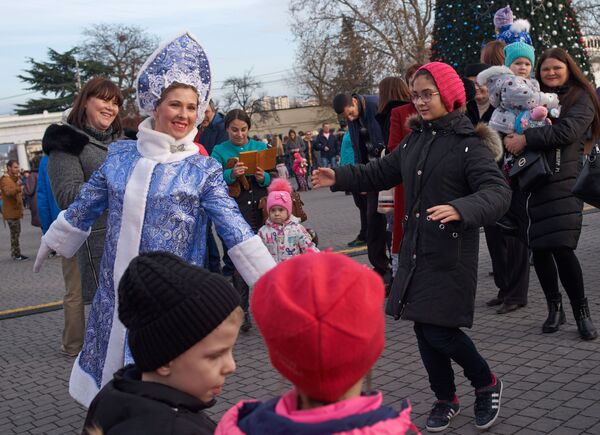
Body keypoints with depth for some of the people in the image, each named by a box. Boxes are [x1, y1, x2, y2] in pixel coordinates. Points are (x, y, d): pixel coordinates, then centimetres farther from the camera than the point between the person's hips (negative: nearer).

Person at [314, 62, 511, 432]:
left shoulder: (469, 144, -12)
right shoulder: (414, 141, 12)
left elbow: (498, 192, -23)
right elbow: (380, 173, 22)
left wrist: (460, 210, -41)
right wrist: (339, 178, 9)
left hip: (451, 256, -7)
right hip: (415, 252, 7)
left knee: (439, 332, -9)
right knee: (425, 330, 11)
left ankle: (487, 384, 19)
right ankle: (446, 399, 32)